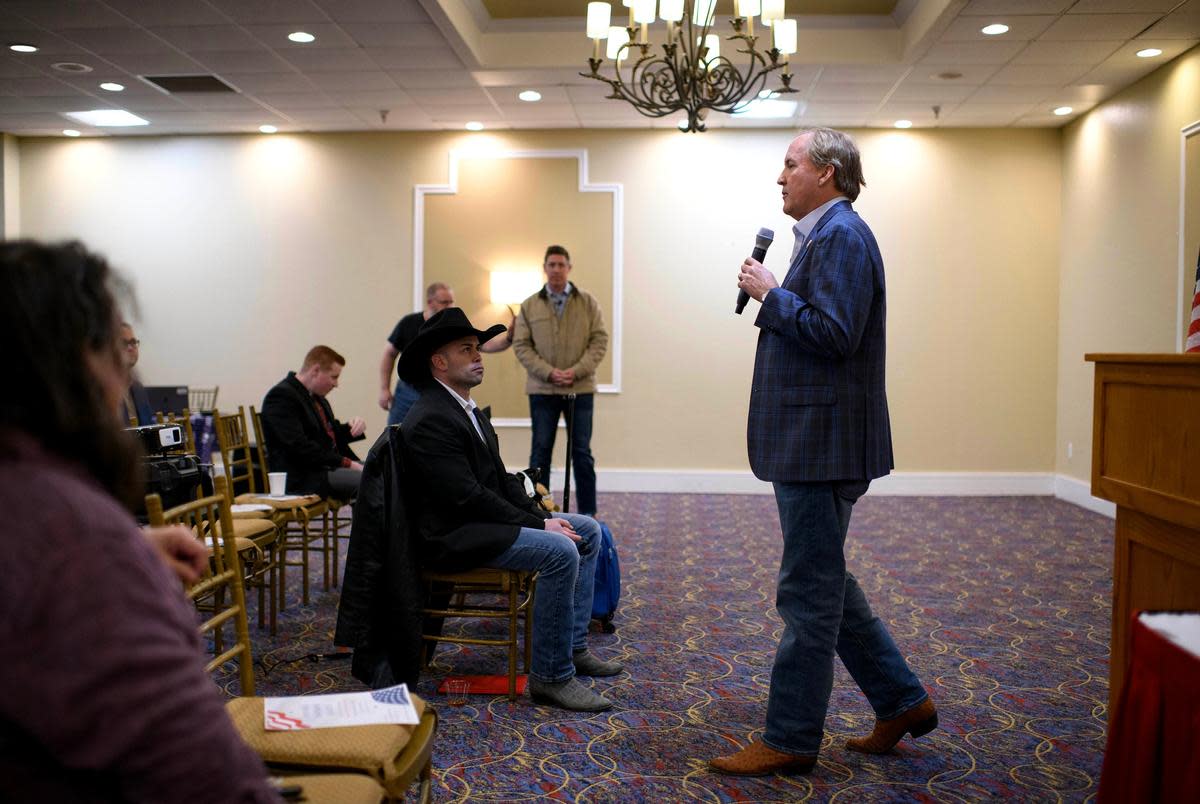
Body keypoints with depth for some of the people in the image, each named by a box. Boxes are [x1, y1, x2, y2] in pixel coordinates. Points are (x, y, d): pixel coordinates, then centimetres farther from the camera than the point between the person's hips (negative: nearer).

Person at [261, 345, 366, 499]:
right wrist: (346, 463, -21)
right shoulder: (281, 396, -12)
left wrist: (351, 427, 6)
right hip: (302, 478, -10)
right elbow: (299, 447, -22)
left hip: (330, 467, 10)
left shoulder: (315, 396, 17)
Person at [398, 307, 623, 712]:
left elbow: (499, 477, 15)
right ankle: (551, 675, -17)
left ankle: (573, 646, 10)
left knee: (588, 531, 7)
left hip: (487, 521, 11)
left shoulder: (467, 410, 15)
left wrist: (539, 514, -1)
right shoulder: (430, 420, -18)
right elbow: (468, 497, -23)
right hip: (455, 537, -11)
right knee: (560, 550, -27)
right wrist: (538, 524, -18)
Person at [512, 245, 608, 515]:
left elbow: (599, 341, -1)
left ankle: (588, 514, 13)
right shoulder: (529, 306, 5)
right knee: (540, 452, 6)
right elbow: (521, 345, 1)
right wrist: (548, 372, -13)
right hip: (542, 389, 1)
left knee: (582, 452, 6)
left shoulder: (588, 302, 3)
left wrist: (576, 371, -13)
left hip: (580, 389, 0)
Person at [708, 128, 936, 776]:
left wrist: (769, 294, -14)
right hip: (809, 443, 11)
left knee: (809, 593, -2)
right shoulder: (824, 235, 19)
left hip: (823, 443, -11)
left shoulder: (841, 235, -13)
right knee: (824, 584, 18)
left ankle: (790, 740, 10)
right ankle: (901, 702, 28)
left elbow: (833, 334, -23)